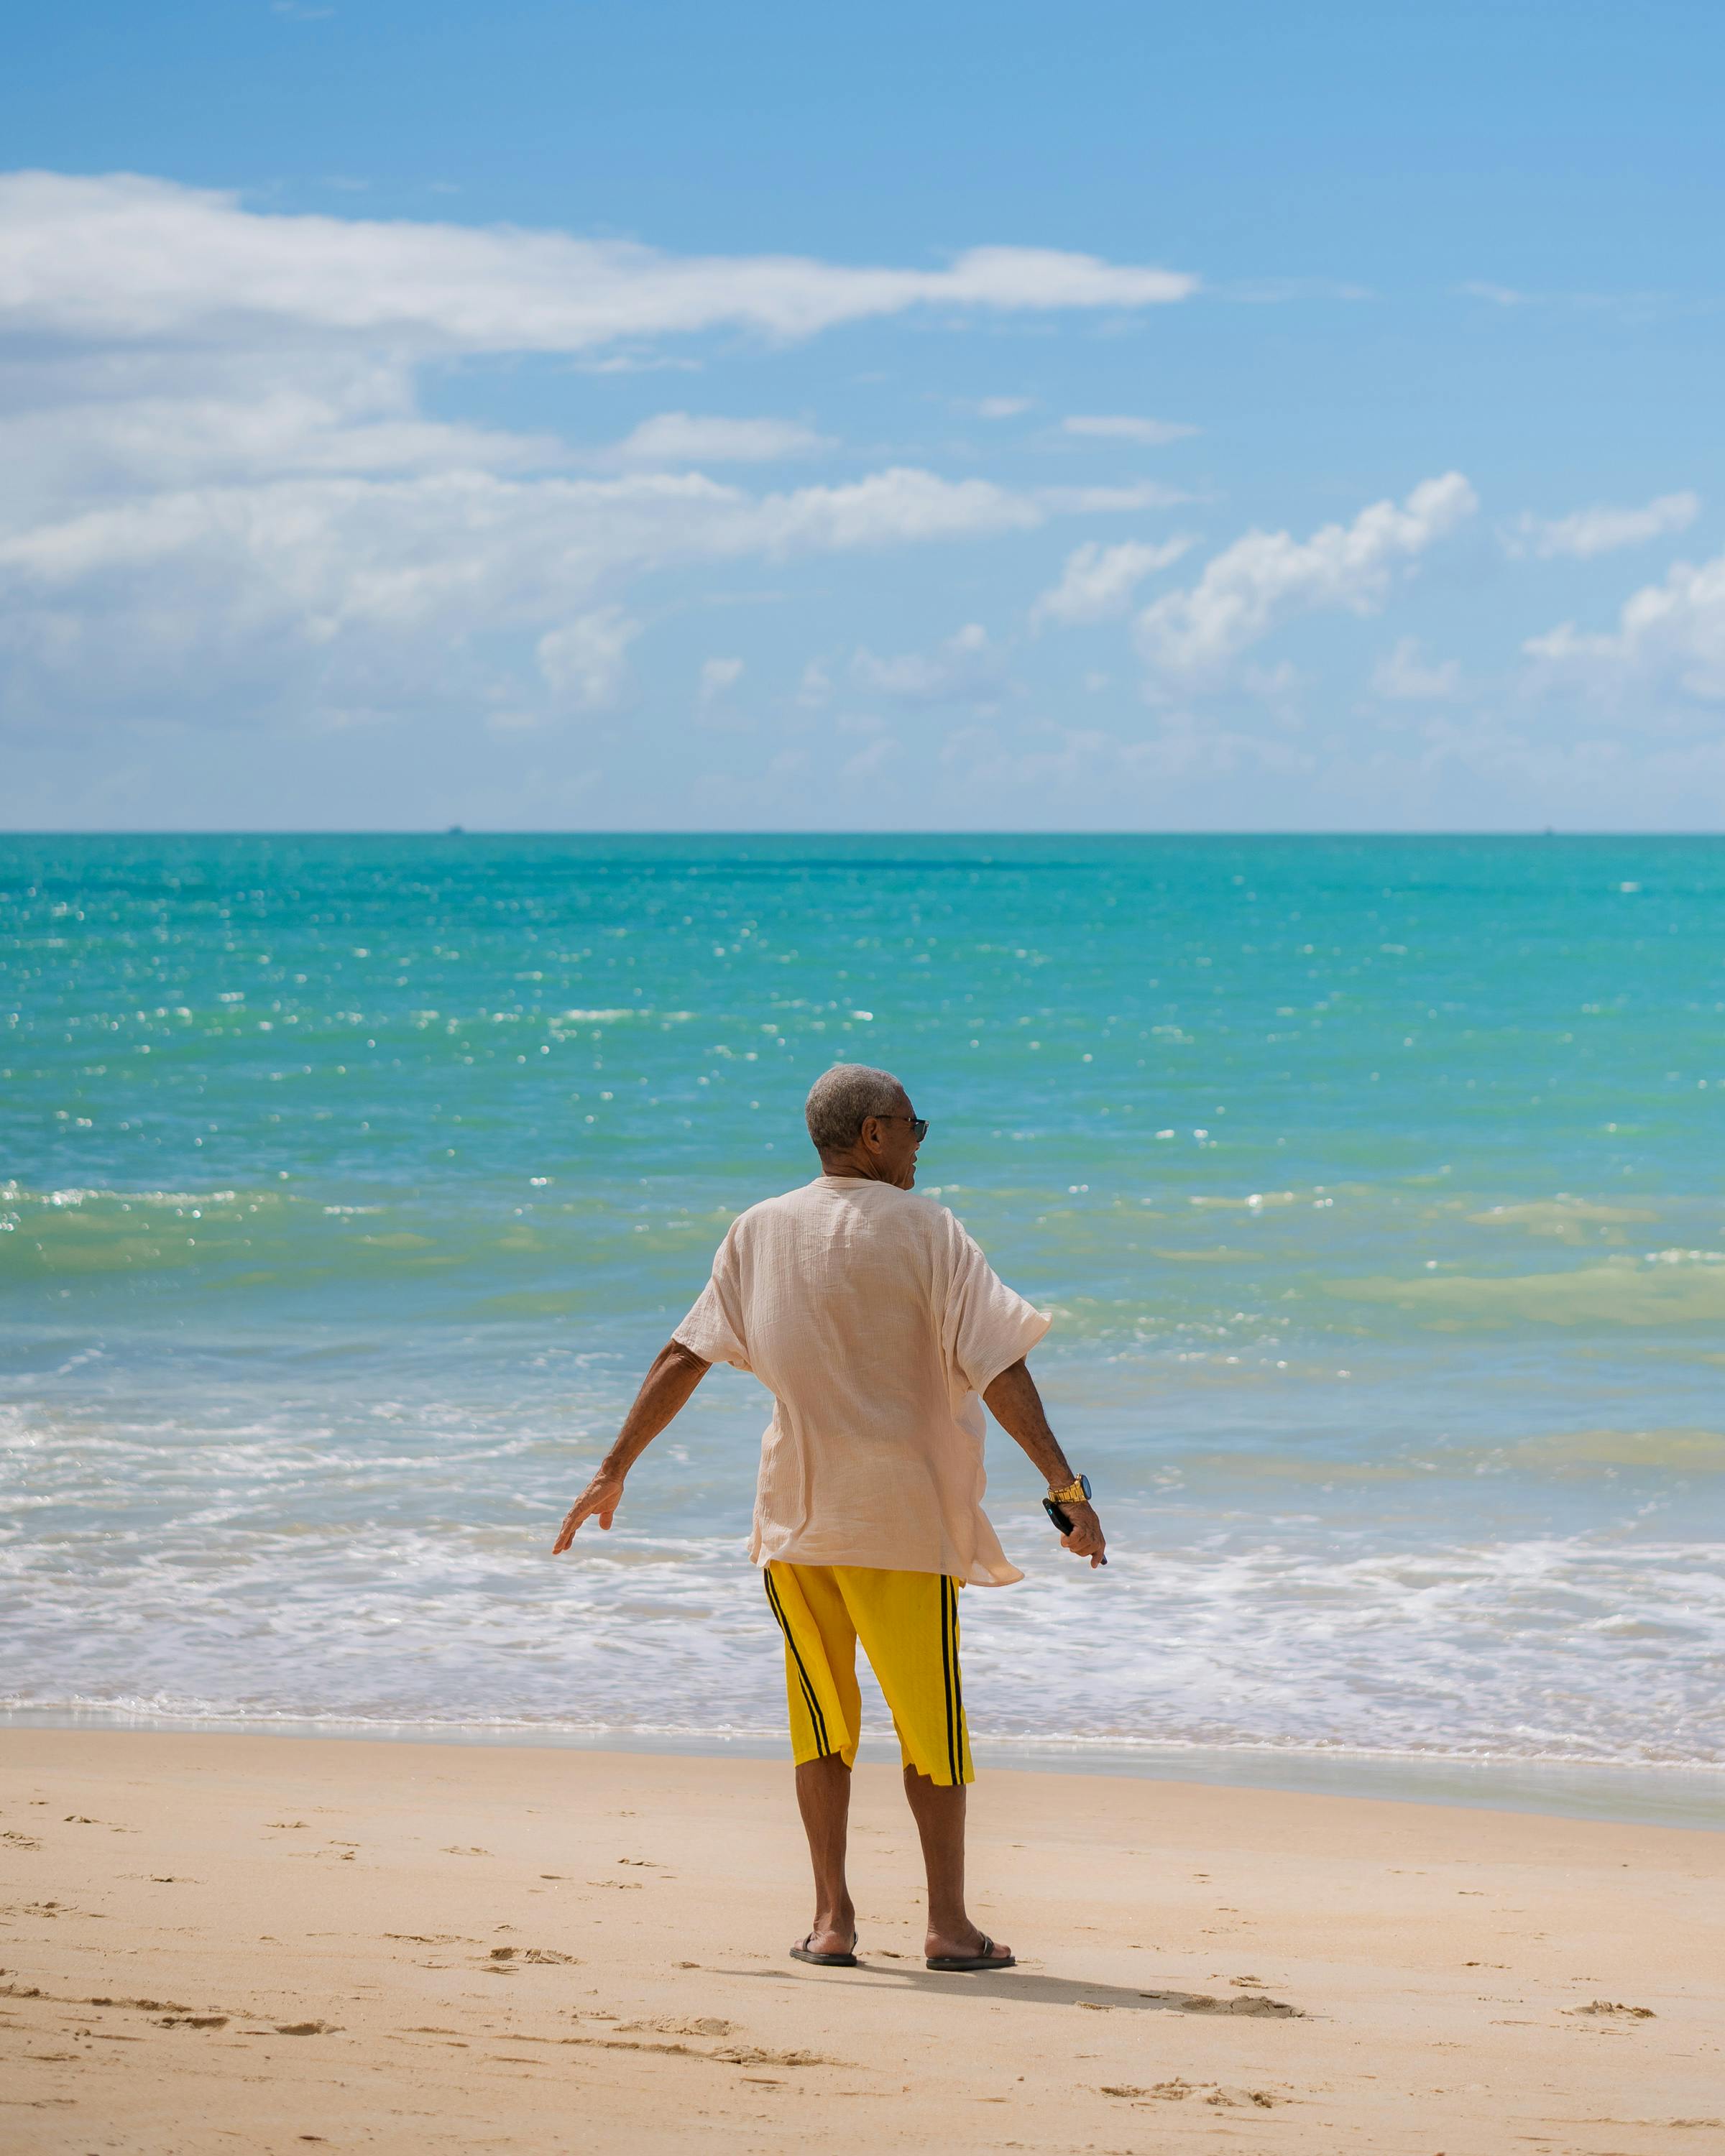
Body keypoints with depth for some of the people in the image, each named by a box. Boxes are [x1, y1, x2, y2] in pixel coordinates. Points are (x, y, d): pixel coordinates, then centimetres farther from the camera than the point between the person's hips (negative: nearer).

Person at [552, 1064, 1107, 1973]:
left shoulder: (759, 1233, 6)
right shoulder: (923, 1230, -5)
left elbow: (683, 1359, 7)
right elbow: (997, 1369, -13)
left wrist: (614, 1470, 13)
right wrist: (1066, 1488, -15)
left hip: (796, 1513, 3)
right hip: (903, 1508, -3)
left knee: (821, 1715, 13)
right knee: (930, 1718, 5)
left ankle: (831, 1917, 10)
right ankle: (948, 1924, 3)